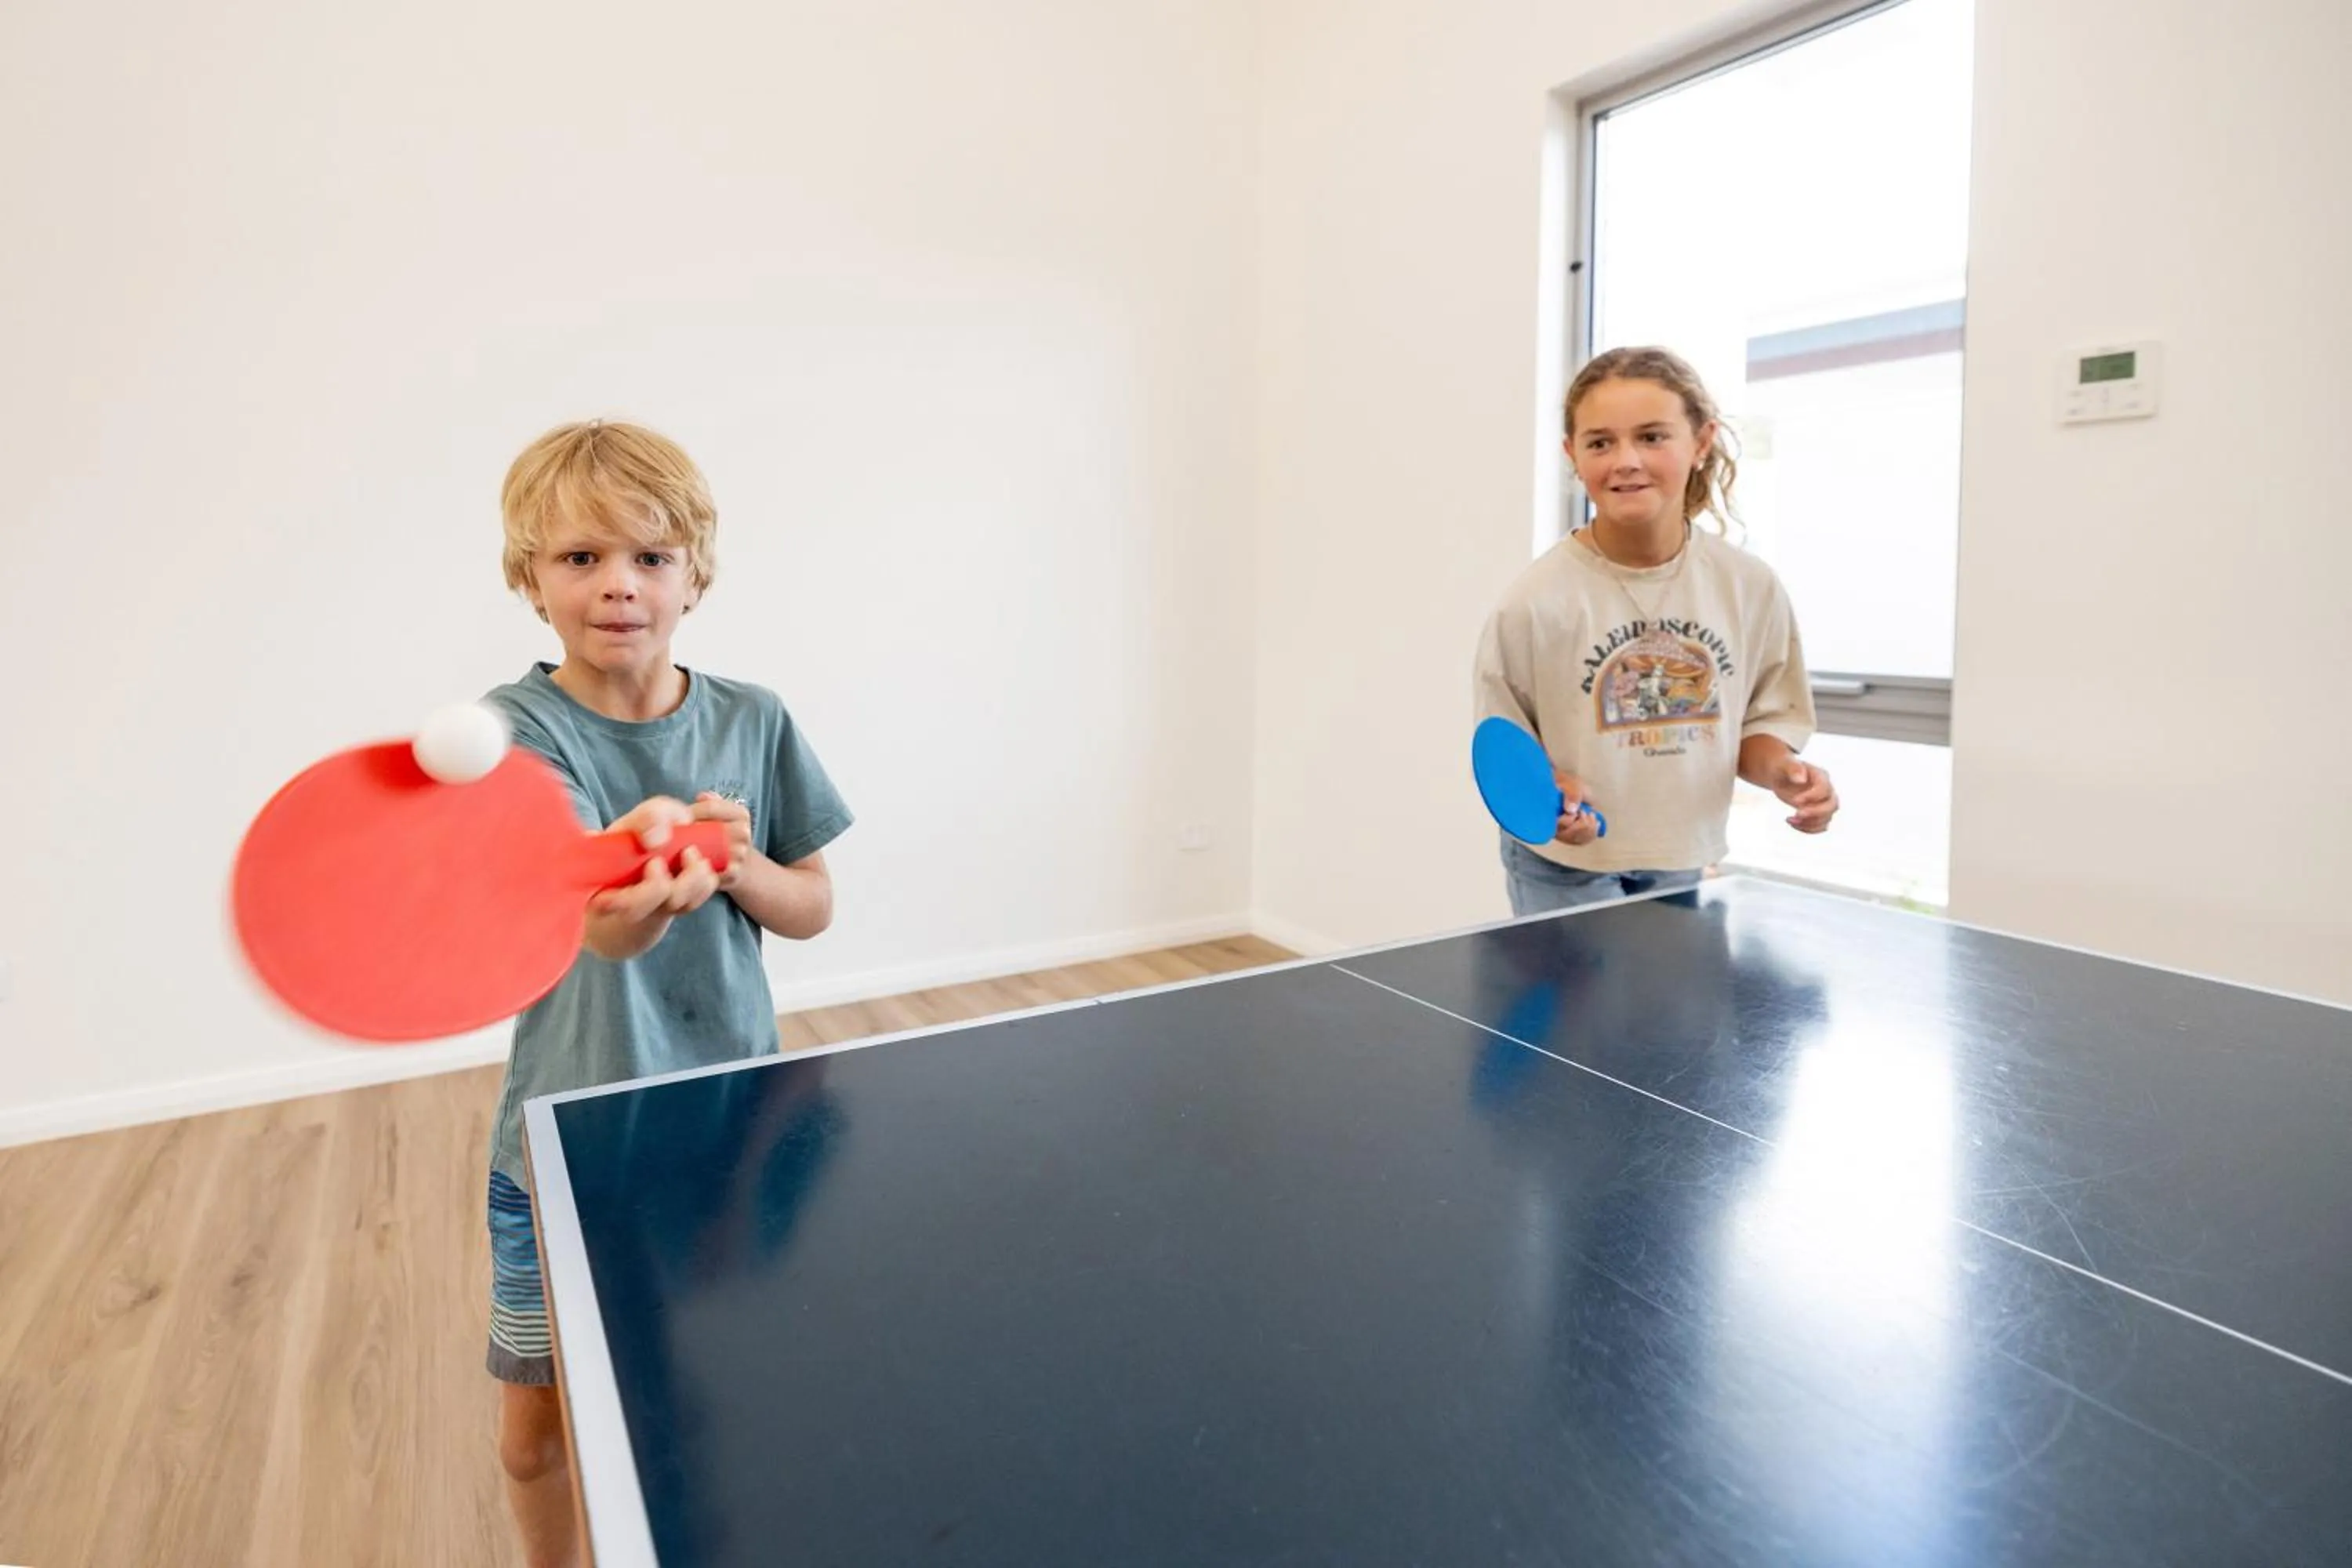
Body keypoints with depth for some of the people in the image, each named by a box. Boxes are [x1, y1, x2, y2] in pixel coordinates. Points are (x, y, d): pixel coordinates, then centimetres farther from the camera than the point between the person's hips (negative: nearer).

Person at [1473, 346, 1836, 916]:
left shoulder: (1750, 586, -5)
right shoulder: (1537, 599, -18)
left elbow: (1759, 722, 7)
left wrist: (1781, 770, -13)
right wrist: (1548, 790, -28)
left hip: (1685, 867, 4)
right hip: (1566, 870, -4)